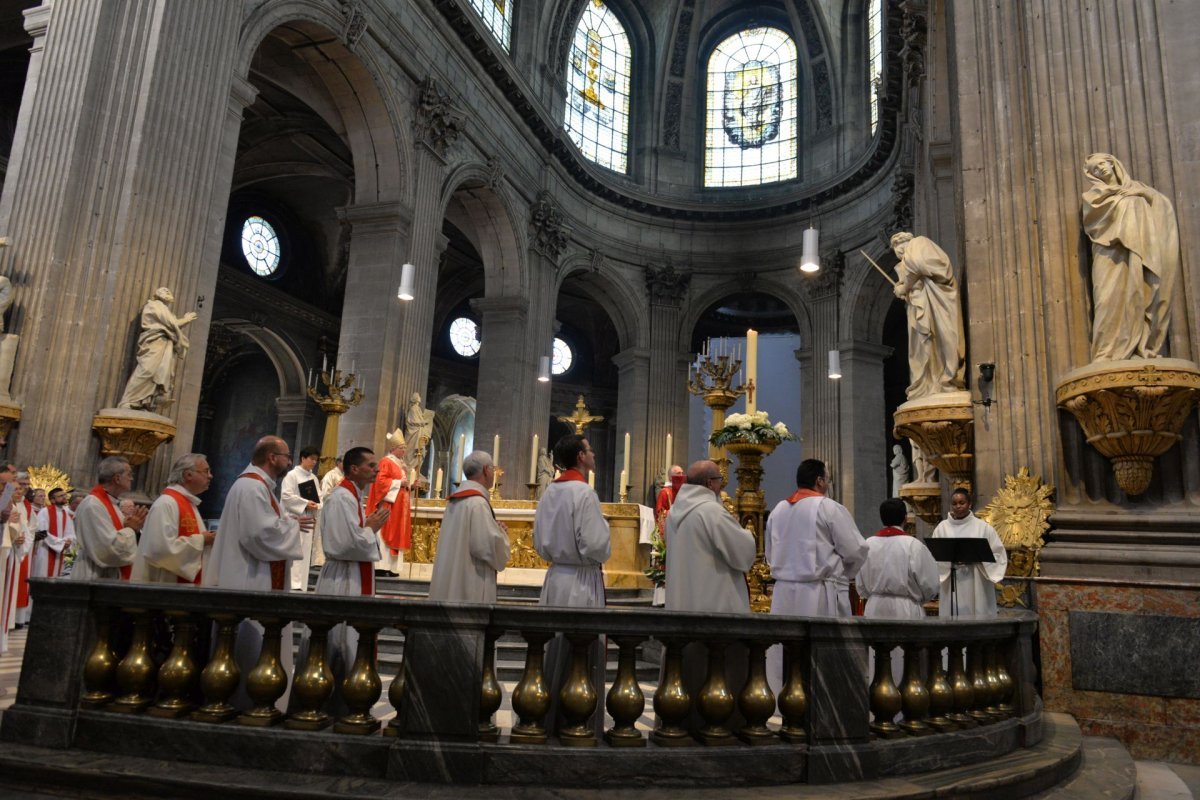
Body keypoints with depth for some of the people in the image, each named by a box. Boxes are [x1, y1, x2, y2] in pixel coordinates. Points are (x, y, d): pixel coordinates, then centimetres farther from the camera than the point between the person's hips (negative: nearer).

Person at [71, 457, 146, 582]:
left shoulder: (110, 503, 12)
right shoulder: (93, 505, -18)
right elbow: (108, 549, -26)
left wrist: (131, 527, -1)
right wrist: (130, 529, -12)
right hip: (97, 581, -10)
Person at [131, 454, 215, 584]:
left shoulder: (188, 503, 14)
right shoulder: (167, 503, -16)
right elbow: (163, 548, -26)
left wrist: (207, 540, 5)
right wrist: (200, 540, -16)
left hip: (184, 584, 10)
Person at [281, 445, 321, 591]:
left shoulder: (314, 478, 15)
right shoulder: (292, 475, -4)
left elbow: (319, 496, 16)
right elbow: (286, 495, -13)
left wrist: (316, 504, -6)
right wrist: (305, 504, -18)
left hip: (308, 519, 7)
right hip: (293, 518, -7)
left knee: (305, 552, 6)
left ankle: (301, 585, 10)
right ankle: (294, 584, -12)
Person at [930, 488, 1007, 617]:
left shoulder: (983, 527, 2)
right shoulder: (942, 527, 4)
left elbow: (998, 554, 1)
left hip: (976, 586, -1)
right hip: (951, 585, 1)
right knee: (952, 617, 1)